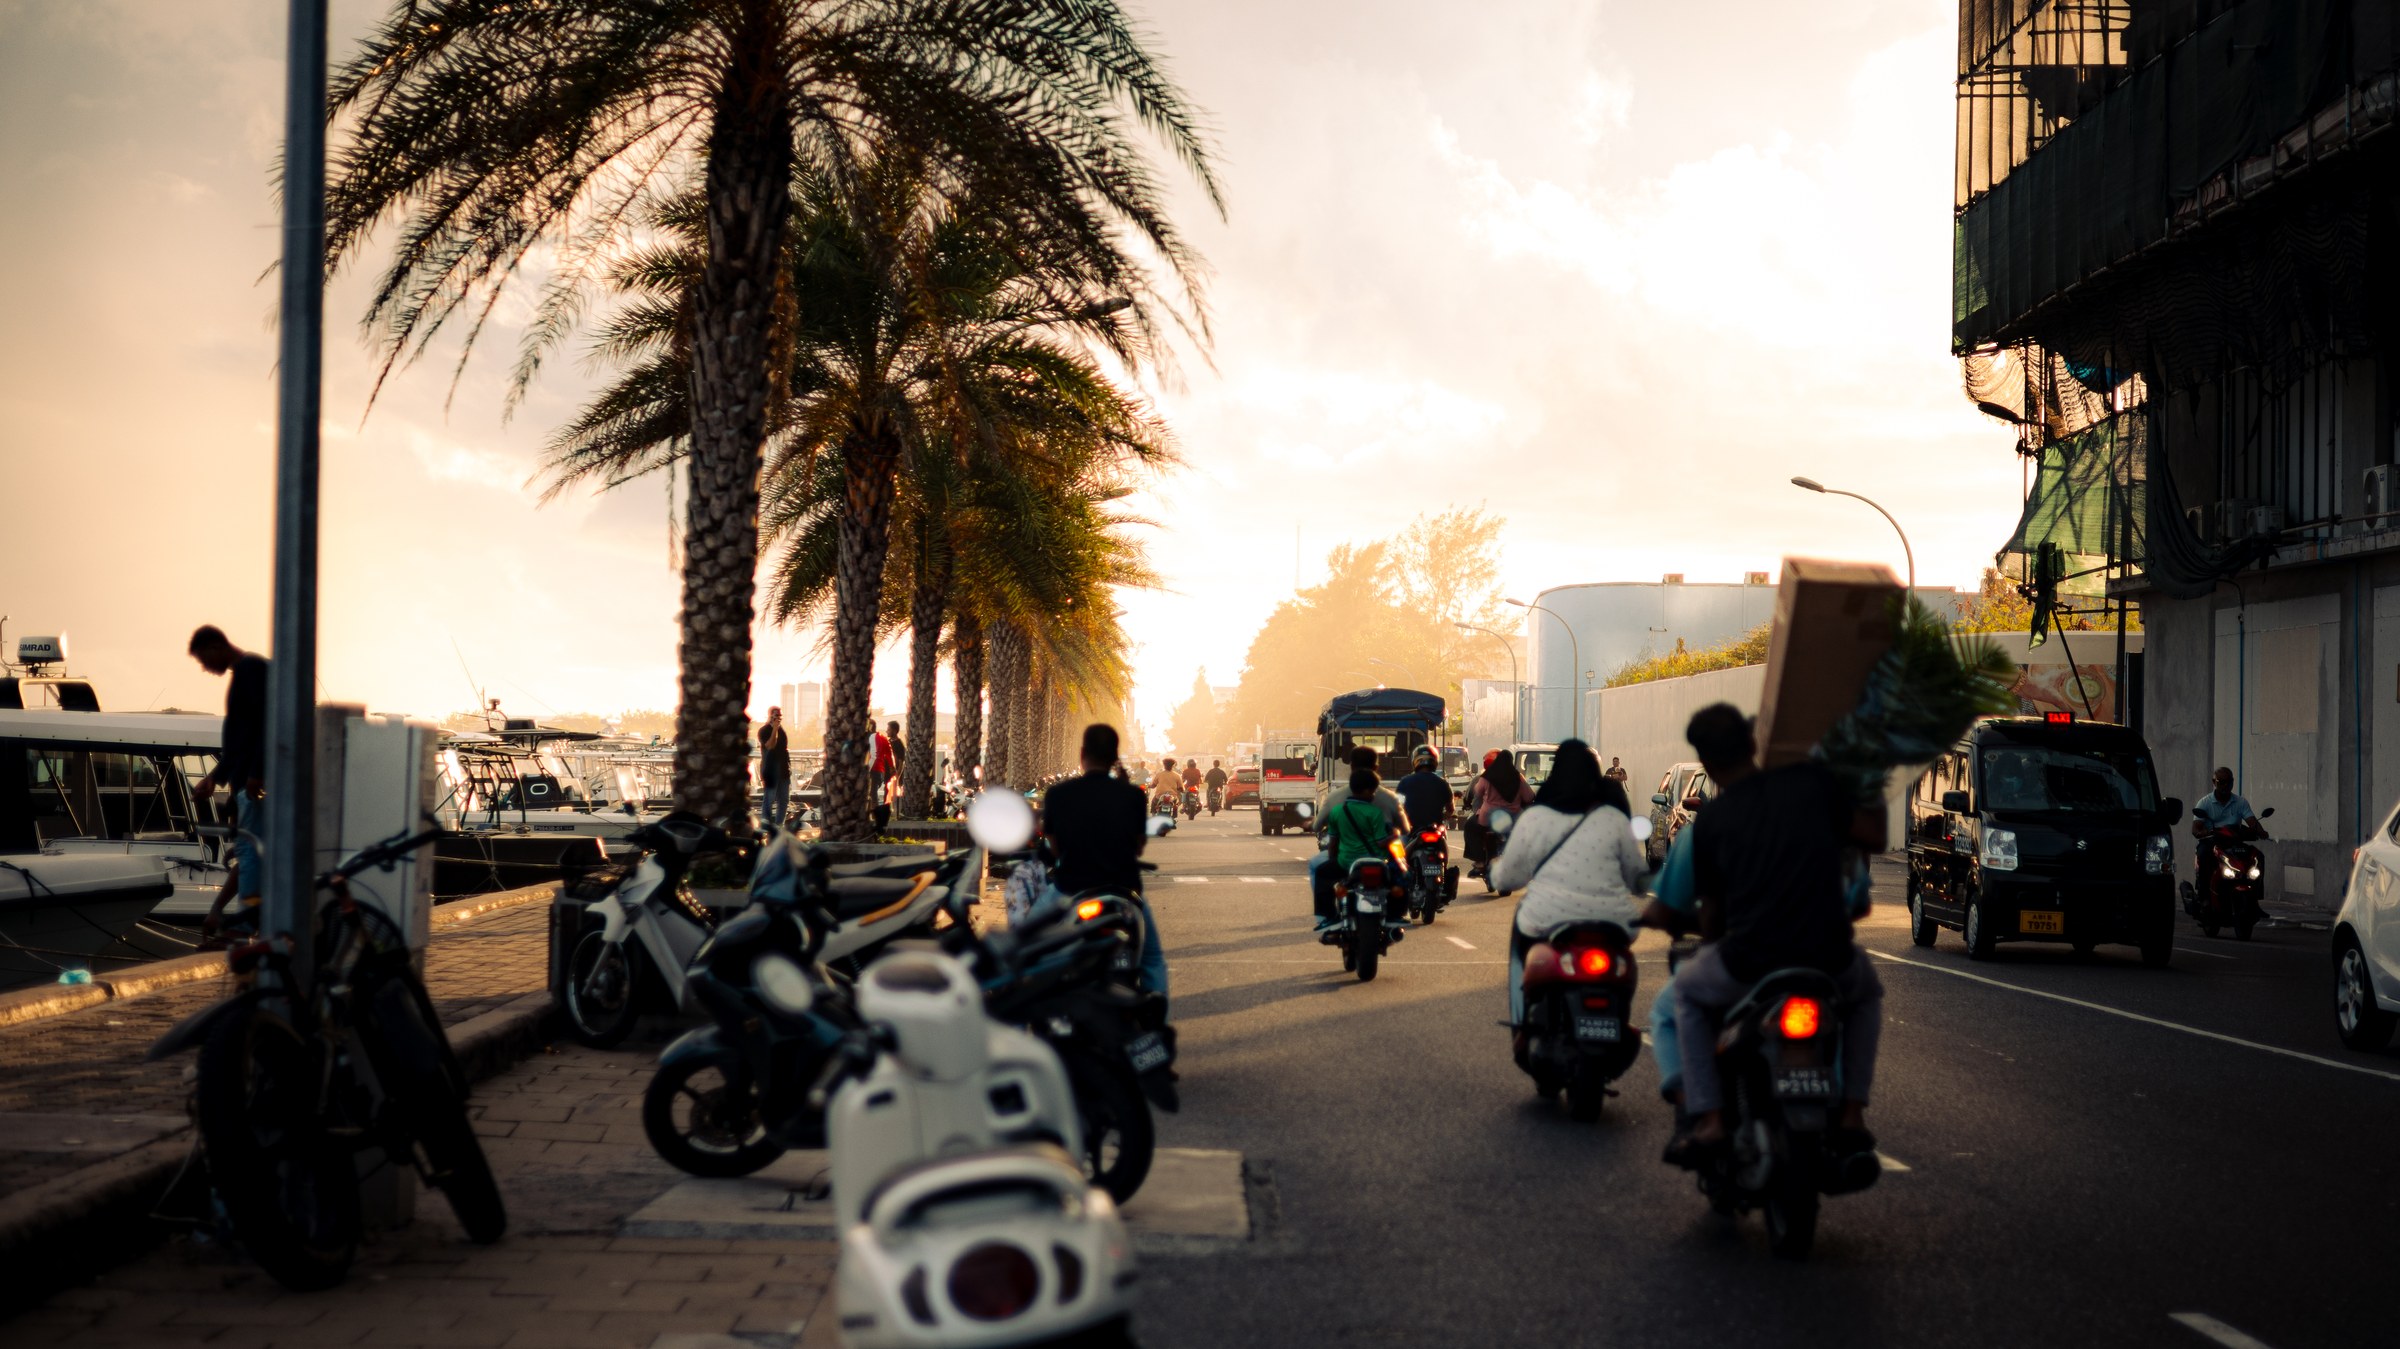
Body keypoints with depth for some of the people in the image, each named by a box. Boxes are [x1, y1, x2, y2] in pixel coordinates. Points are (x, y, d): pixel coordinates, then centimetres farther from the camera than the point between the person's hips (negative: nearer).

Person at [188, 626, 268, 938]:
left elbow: (267, 721, -21)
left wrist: (256, 774, -26)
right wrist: (215, 777, 27)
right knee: (247, 848, 11)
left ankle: (247, 923, -13)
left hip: (257, 779, -10)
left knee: (249, 846, -11)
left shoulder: (253, 668, -9)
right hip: (245, 779, 10)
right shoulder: (242, 672, 22)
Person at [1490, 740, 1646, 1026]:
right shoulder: (1615, 819, 2)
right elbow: (1638, 877, 10)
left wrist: (1497, 867, 29)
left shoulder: (1533, 818, -1)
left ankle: (1522, 1024, 22)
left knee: (1520, 927, 29)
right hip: (1610, 925, 1)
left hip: (1547, 924, -1)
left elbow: (1508, 878, 6)